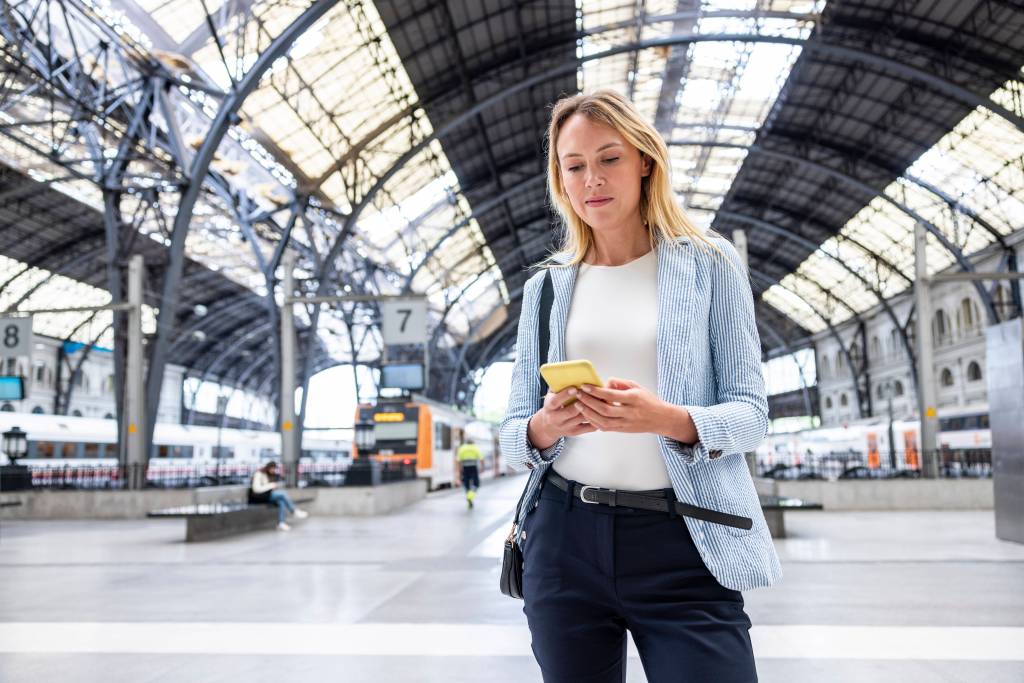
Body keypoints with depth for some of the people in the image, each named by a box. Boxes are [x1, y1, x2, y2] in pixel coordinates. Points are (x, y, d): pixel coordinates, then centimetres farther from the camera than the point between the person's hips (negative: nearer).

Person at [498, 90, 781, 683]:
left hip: (682, 543, -2)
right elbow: (514, 431, 9)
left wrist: (668, 419, -22)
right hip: (565, 536, 3)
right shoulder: (547, 285, 10)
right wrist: (545, 427, -15)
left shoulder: (710, 264, 3)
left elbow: (751, 414, -2)